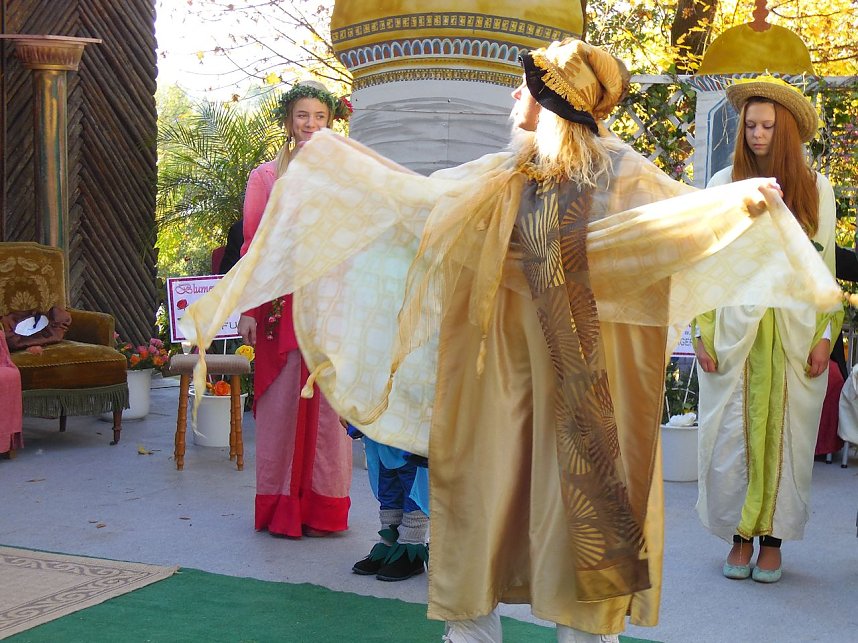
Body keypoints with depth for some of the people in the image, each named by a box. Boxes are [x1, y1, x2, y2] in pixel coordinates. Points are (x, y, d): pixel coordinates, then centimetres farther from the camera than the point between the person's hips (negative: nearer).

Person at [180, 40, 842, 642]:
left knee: (585, 483, 0)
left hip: (588, 364, -4)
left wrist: (742, 199, -29)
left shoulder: (618, 170, -2)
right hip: (513, 356, 4)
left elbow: (682, 209, -9)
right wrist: (338, 157, 15)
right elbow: (420, 197, 14)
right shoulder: (507, 175, 8)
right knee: (490, 474, 5)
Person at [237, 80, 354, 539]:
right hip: (281, 305, -2)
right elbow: (253, 246, 1)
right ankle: (281, 506, 10)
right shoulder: (266, 177, 6)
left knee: (328, 401, 2)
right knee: (282, 399, 1)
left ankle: (323, 506, 12)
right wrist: (248, 310, -8)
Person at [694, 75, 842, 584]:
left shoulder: (816, 188, 5)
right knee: (732, 437, 2)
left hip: (795, 334, 0)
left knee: (785, 434, 4)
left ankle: (772, 540, 16)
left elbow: (826, 266, 5)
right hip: (735, 329, 0)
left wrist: (825, 337, -1)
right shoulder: (725, 184, 4)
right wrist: (705, 334, -2)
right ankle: (740, 538, 15)